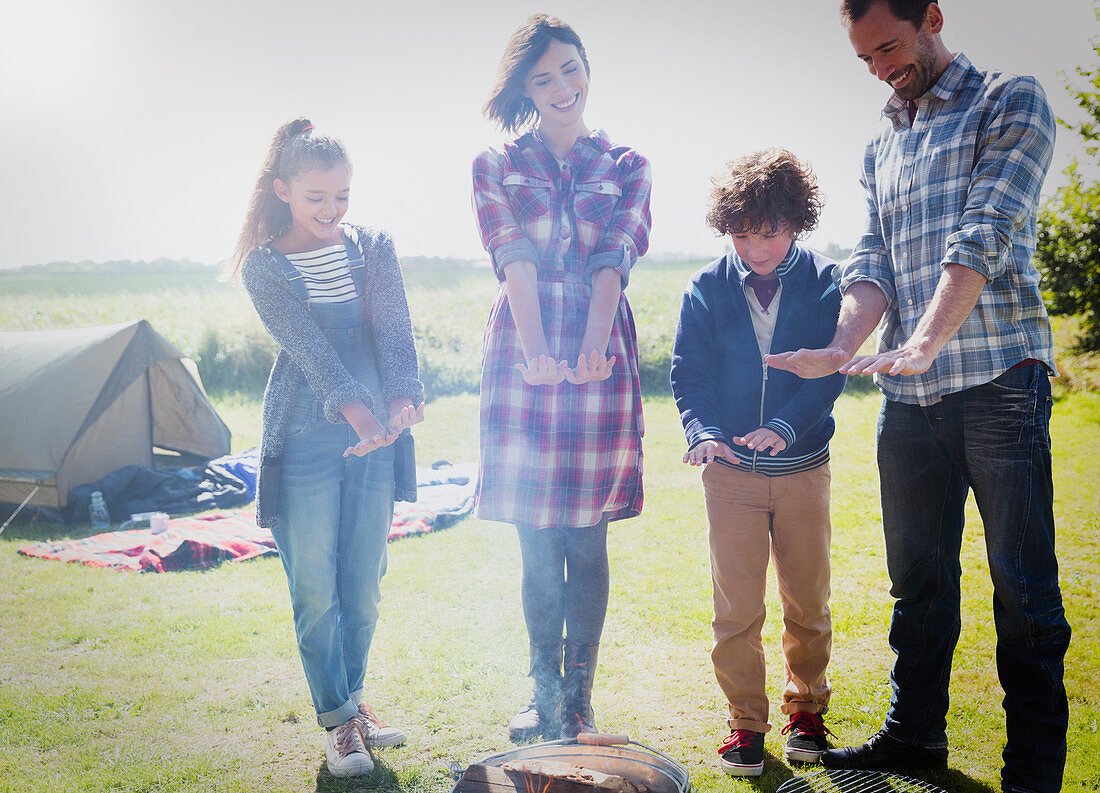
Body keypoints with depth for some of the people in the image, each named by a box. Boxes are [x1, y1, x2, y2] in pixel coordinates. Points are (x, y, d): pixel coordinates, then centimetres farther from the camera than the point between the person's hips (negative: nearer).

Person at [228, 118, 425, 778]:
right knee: (316, 589, 1)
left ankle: (352, 699, 30)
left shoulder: (374, 249, 6)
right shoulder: (265, 267, -3)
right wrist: (355, 411, -33)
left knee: (365, 585, 10)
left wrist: (403, 400, -27)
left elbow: (395, 332, -8)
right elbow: (309, 347, -18)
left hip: (378, 435, 3)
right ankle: (338, 720, 16)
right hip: (305, 441, -3)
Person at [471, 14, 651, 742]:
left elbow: (612, 264, -3)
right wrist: (536, 349, -19)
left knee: (587, 543, 2)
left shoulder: (626, 166, 12)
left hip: (600, 359, 0)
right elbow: (515, 262, -4)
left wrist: (591, 349, -19)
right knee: (537, 545, 5)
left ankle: (579, 698, 14)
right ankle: (544, 694, 19)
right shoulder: (497, 166, 11)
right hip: (522, 359, 0)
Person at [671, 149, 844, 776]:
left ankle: (806, 708, 32)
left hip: (804, 468, 0)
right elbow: (690, 371, -1)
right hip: (731, 468, 0)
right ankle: (746, 722, 17)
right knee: (736, 606, 2)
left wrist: (785, 426, -24)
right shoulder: (708, 288, 1)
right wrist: (702, 430, -19)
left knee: (808, 601, 11)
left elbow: (831, 370, -8)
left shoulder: (825, 283, -2)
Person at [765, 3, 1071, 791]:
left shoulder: (1009, 101, 0)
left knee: (1023, 585, -1)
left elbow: (985, 235, -14)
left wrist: (926, 341, -25)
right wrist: (844, 347, -10)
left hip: (997, 377, -6)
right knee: (918, 578, 14)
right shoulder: (882, 149, 19)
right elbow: (874, 261, 9)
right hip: (908, 393, 6)